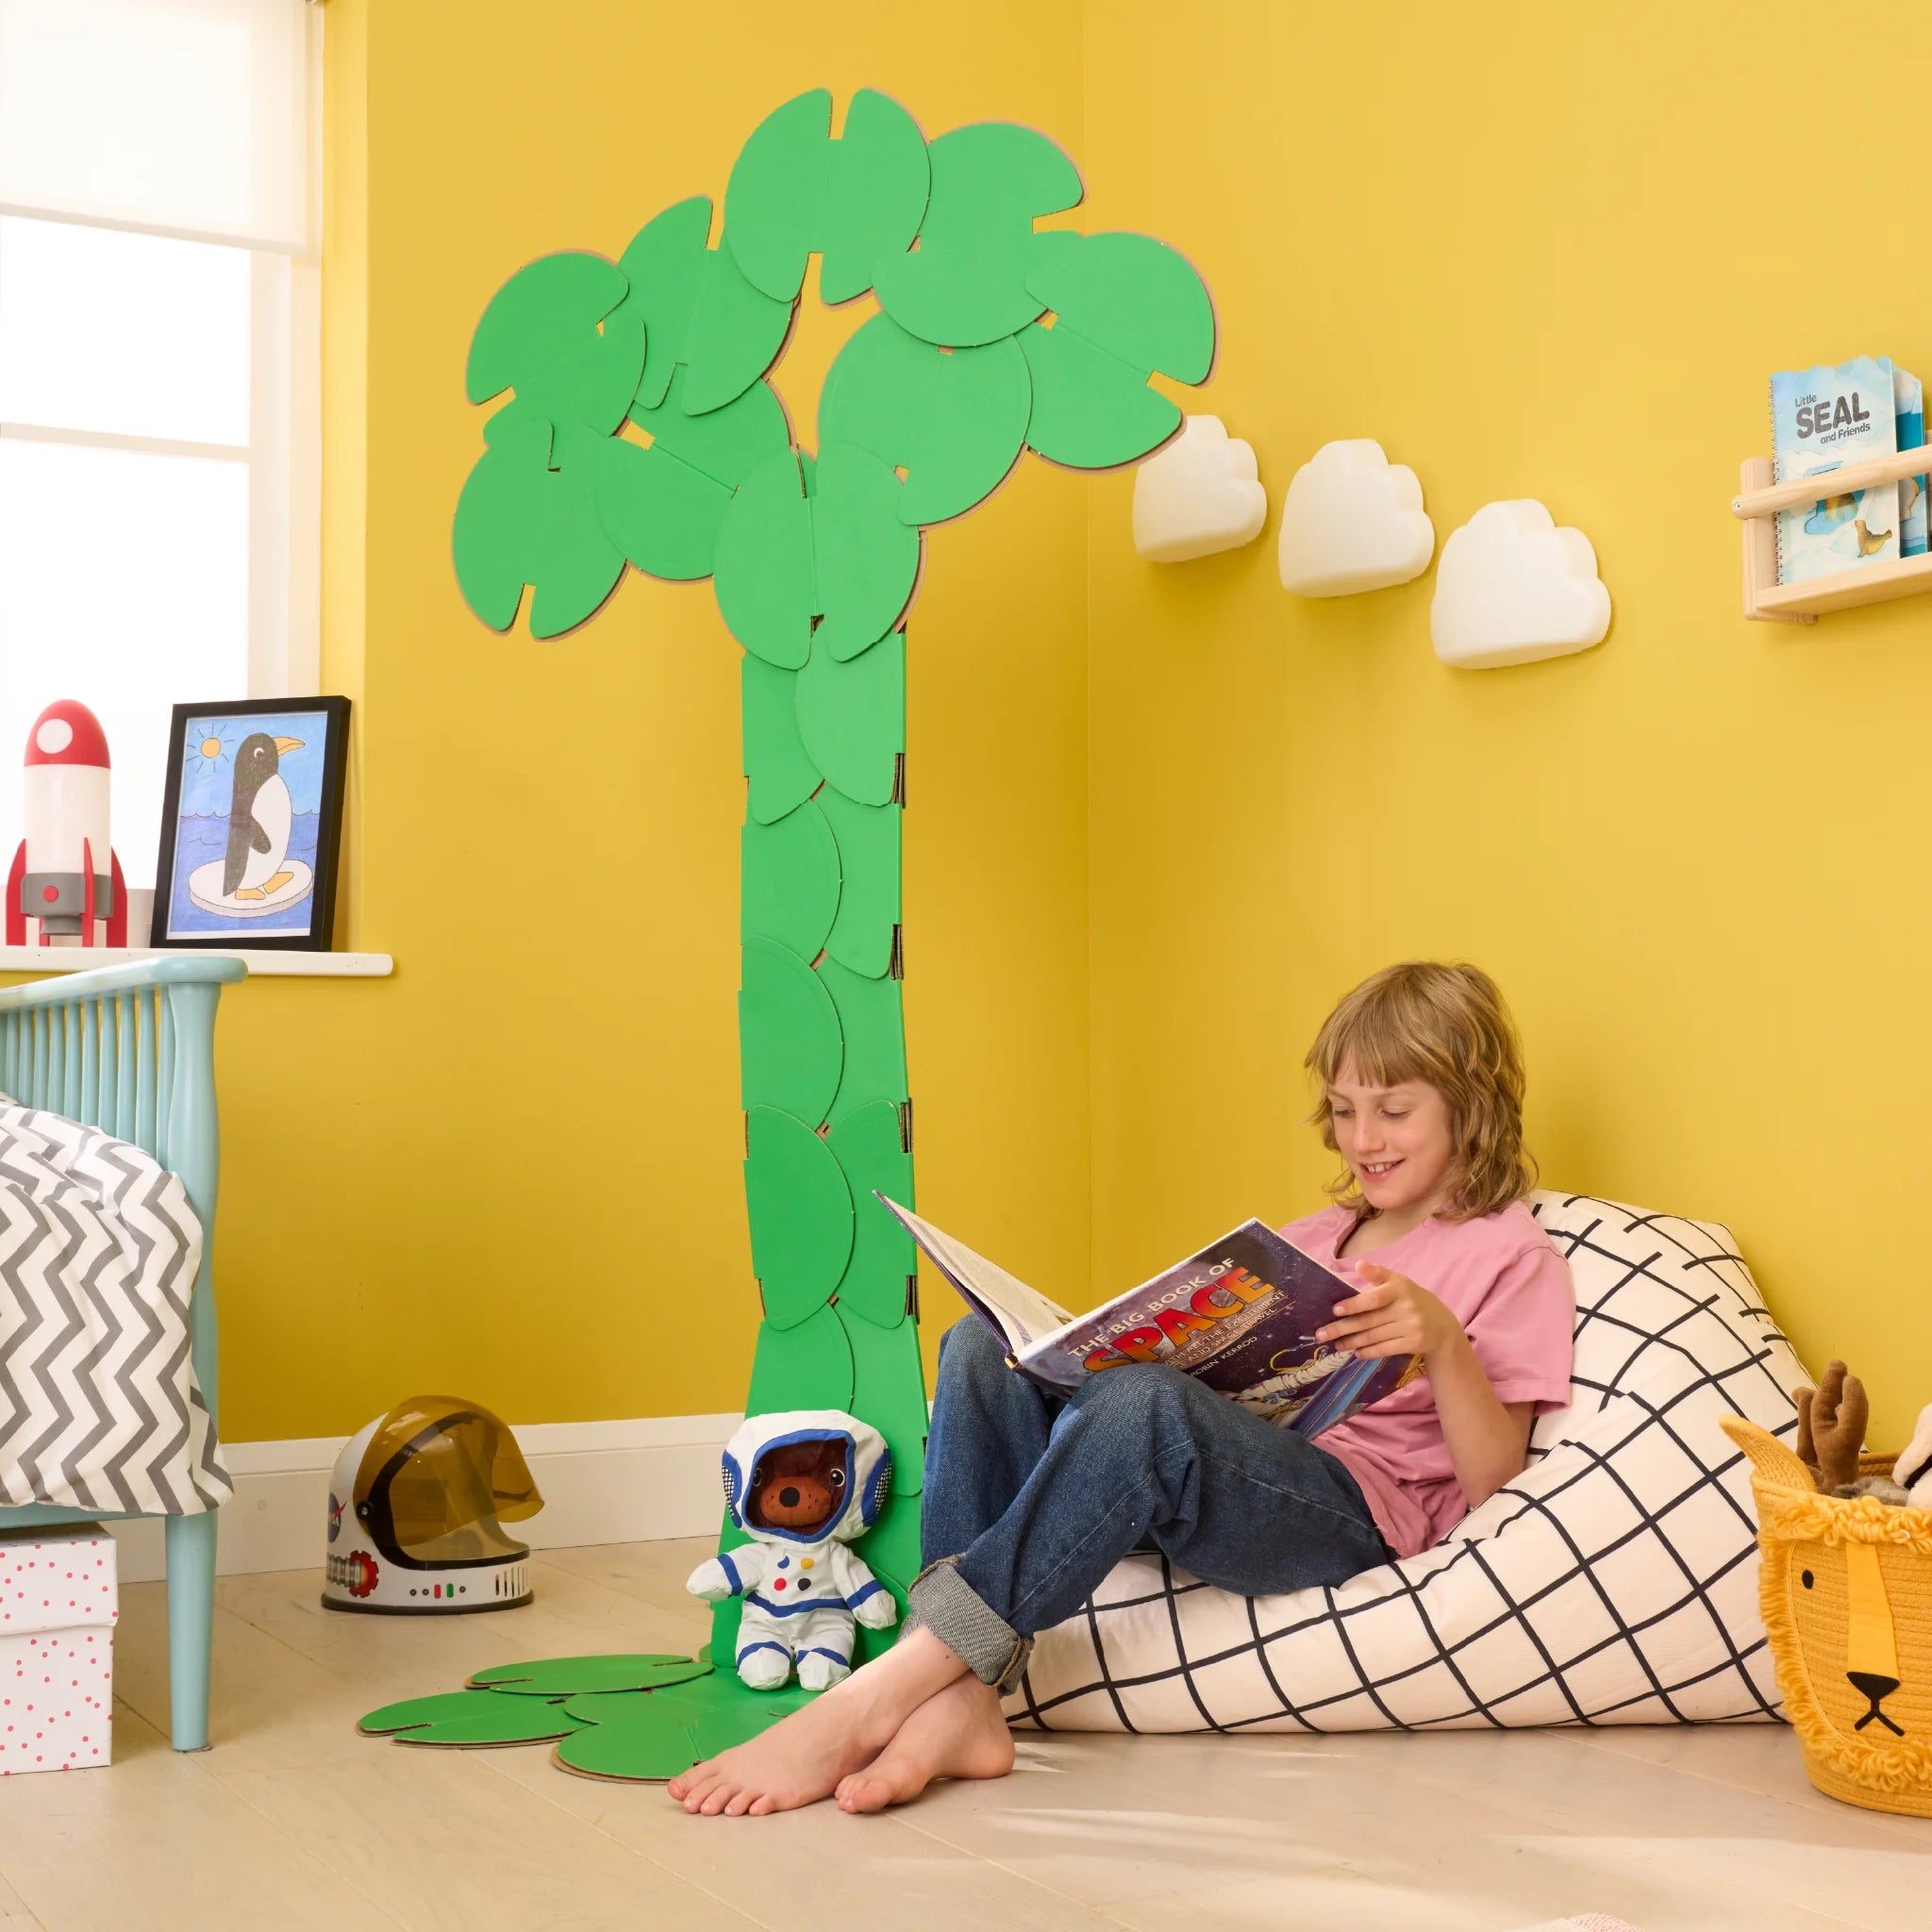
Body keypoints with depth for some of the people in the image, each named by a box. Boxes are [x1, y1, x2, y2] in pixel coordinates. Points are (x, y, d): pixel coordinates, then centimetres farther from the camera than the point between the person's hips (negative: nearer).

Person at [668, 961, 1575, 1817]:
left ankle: (870, 1701, -40)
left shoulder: (1509, 1255, 7)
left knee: (1143, 1406, -38)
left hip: (1354, 1507, -7)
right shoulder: (1315, 1237, 29)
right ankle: (958, 1704, -33)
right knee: (982, 1348, -13)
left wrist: (1443, 1341, -19)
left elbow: (1490, 1477, -2)